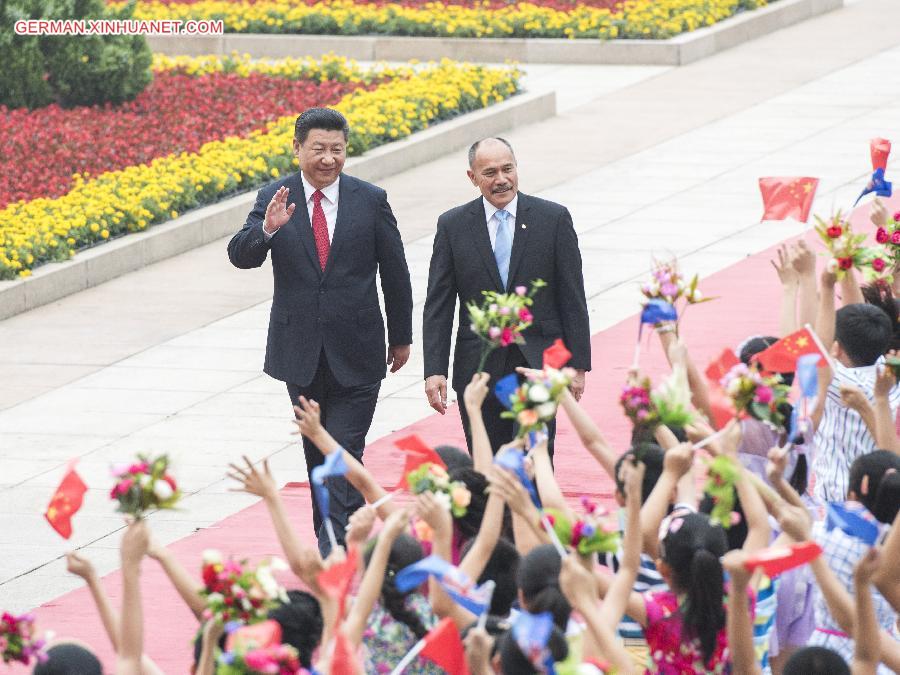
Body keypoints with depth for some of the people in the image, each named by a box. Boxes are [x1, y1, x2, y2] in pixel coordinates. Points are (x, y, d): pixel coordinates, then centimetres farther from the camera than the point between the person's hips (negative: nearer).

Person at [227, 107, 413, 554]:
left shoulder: (370, 200, -3)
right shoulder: (275, 198, -2)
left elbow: (394, 273, 5)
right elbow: (241, 257, -11)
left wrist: (401, 337, 10)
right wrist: (267, 229, -32)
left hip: (356, 353, -2)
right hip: (301, 351, 3)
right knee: (317, 455, 14)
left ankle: (334, 555, -13)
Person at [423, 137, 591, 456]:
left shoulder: (553, 218, 1)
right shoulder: (452, 226, 3)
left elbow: (572, 298, 2)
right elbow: (438, 306, 3)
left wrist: (578, 364, -1)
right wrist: (434, 370, -6)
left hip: (538, 366, -1)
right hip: (478, 367, 2)